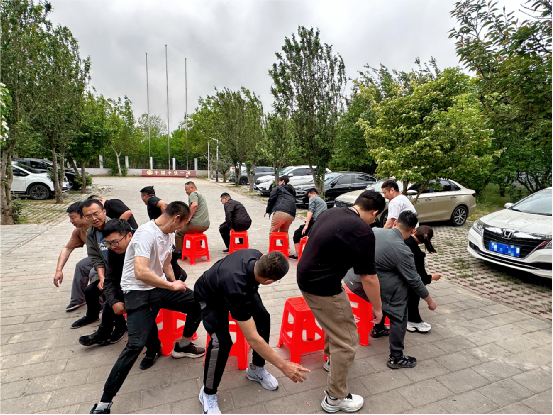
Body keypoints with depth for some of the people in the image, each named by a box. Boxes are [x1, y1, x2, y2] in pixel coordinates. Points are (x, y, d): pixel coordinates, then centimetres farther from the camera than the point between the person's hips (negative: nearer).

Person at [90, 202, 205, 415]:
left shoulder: (167, 234, 3)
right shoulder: (147, 233, -25)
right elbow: (141, 272, -35)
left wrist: (175, 284, 11)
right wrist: (172, 286, -24)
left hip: (159, 286, 8)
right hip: (138, 292, -8)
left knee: (198, 303, 3)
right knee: (136, 344, -18)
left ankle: (183, 346, 26)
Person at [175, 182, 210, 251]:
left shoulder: (193, 193, -4)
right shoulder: (201, 195, 25)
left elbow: (195, 205, -24)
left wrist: (189, 217, -16)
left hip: (196, 224, -9)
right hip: (206, 225, 9)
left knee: (178, 233, 10)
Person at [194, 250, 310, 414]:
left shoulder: (256, 256, -28)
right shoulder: (236, 287, -45)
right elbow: (252, 338, -40)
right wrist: (283, 365, -33)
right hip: (210, 298, -6)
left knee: (263, 318, -8)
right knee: (221, 341, -25)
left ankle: (256, 369, 15)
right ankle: (208, 393, 2)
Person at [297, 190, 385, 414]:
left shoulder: (331, 212, 5)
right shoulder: (362, 231, -19)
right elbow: (369, 278, -15)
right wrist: (377, 307, 1)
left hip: (307, 277, 9)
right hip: (323, 288, -9)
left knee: (337, 321, 32)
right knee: (346, 342, 8)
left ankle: (332, 359, 54)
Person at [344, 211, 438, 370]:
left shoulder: (375, 231, 4)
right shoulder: (402, 251, -14)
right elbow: (414, 281, -5)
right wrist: (430, 301, 11)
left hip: (351, 277, 8)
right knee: (398, 316, 7)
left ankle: (378, 328, 49)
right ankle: (396, 358, 16)